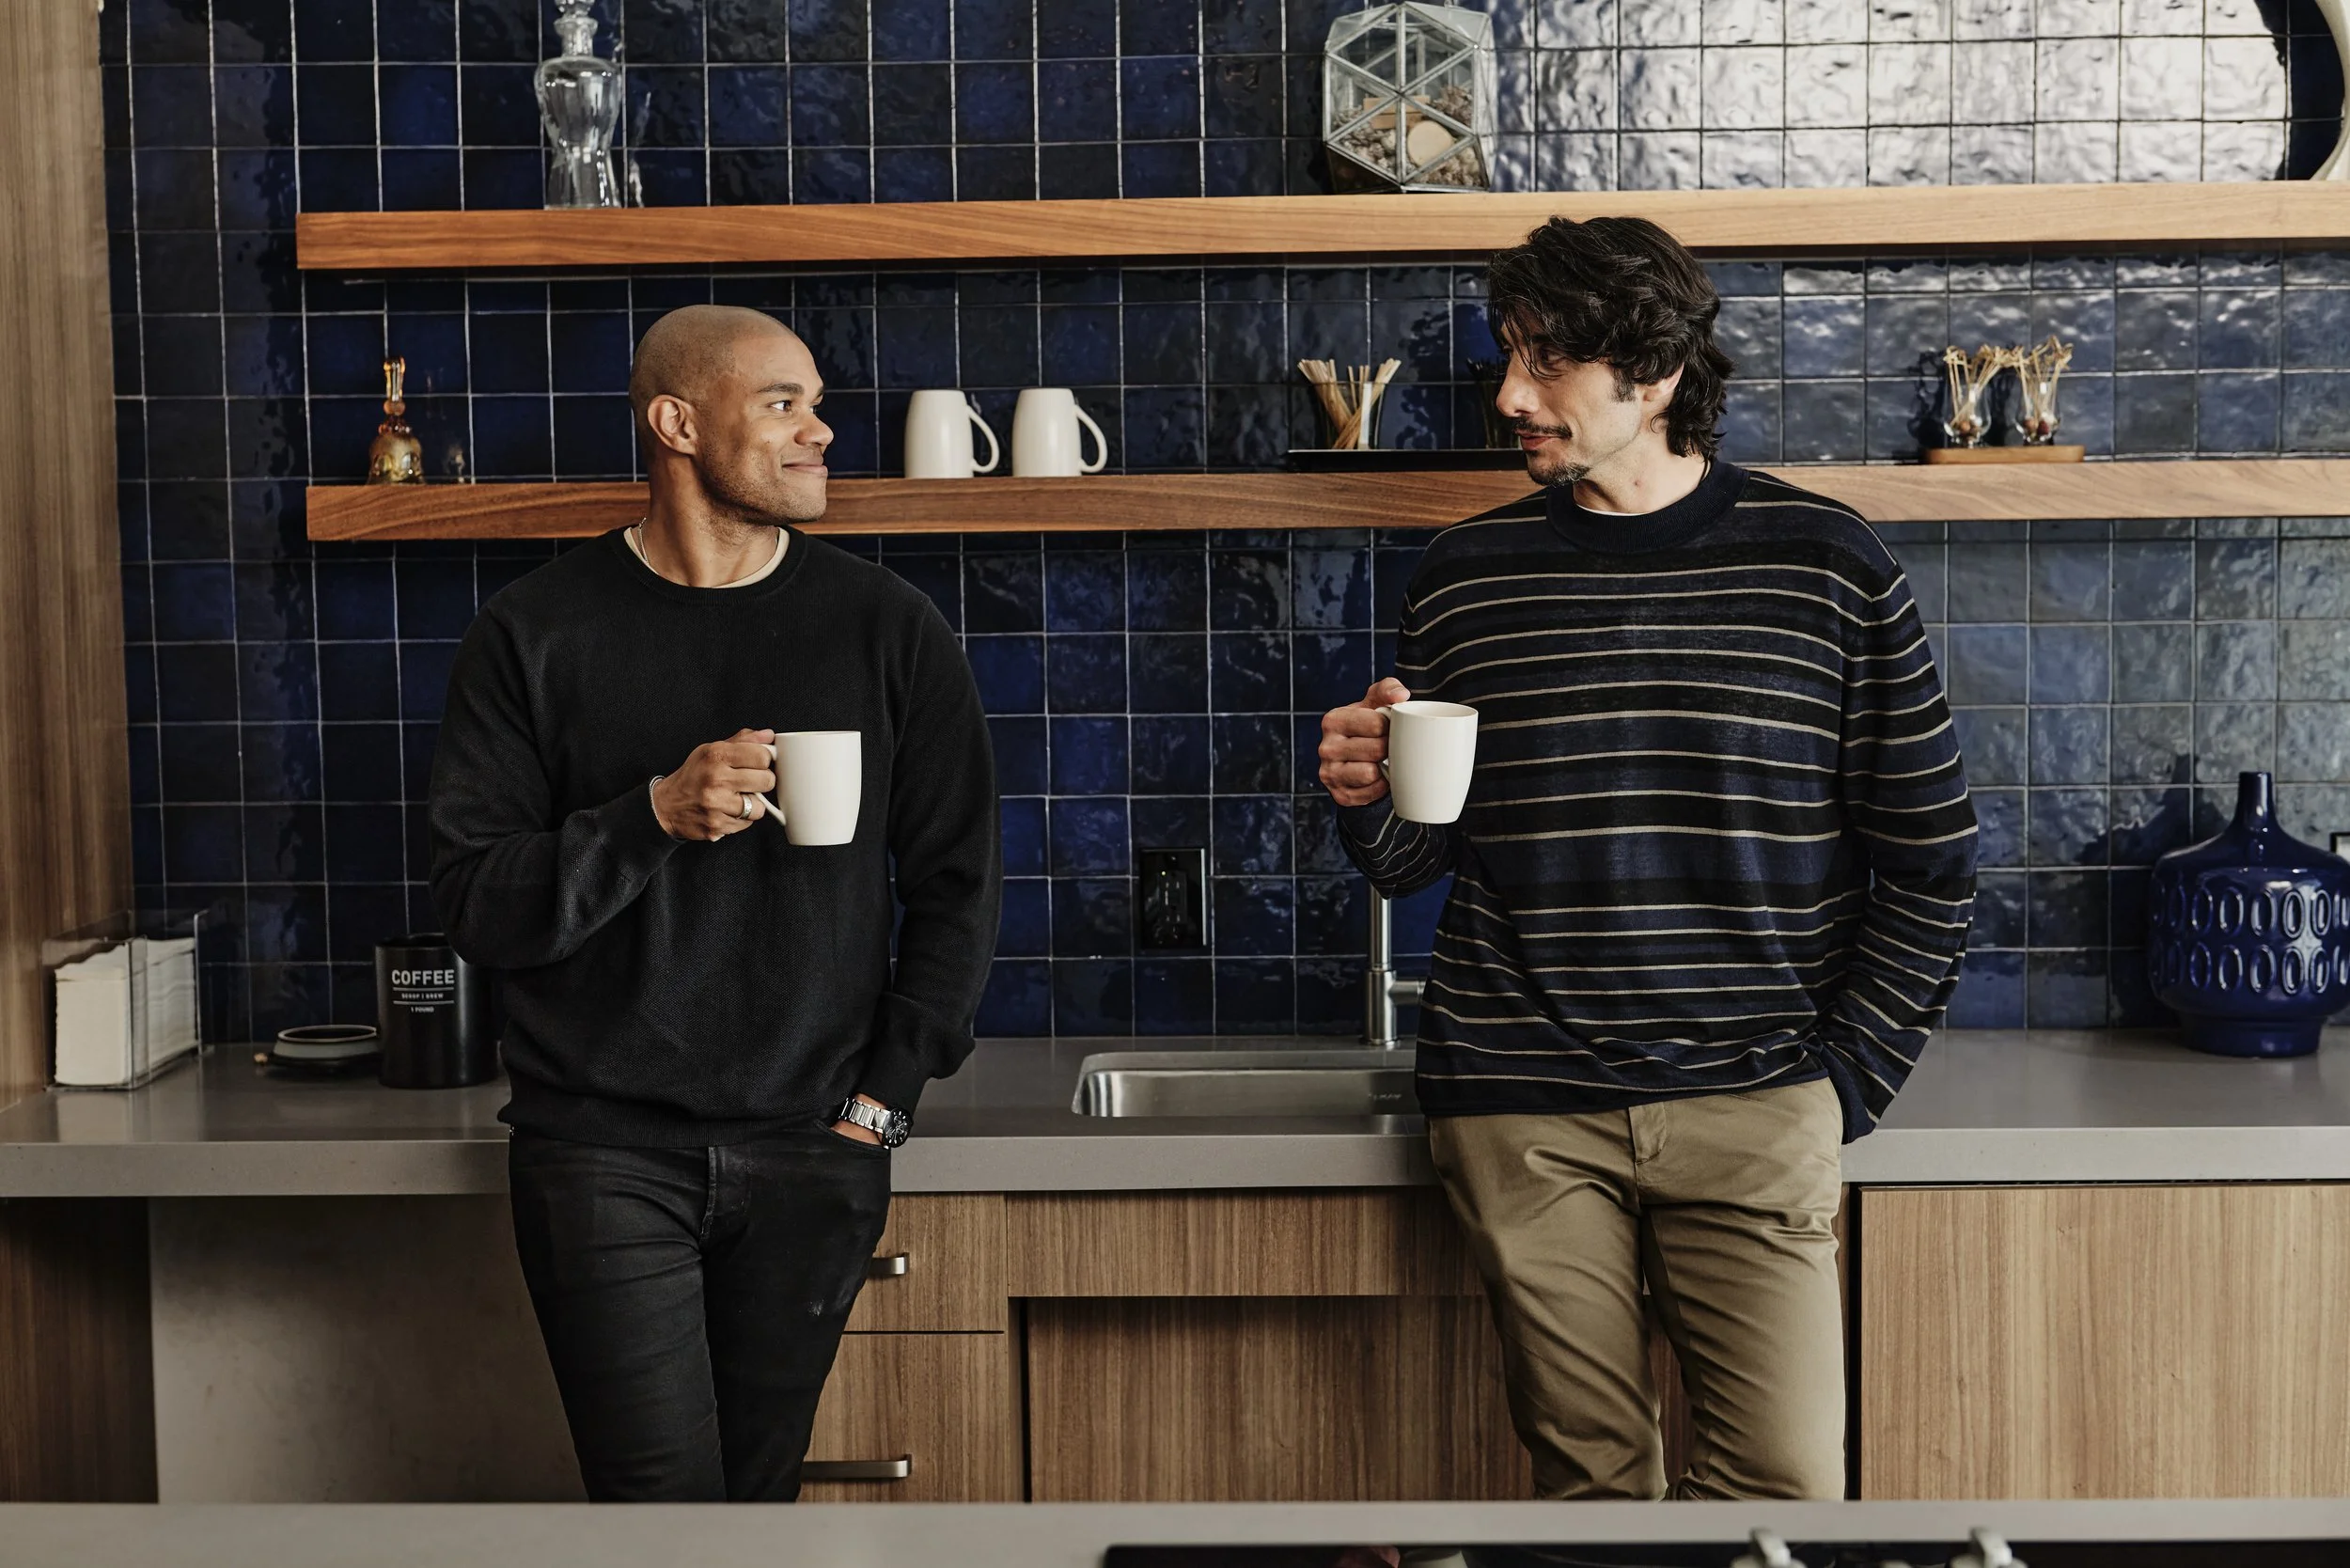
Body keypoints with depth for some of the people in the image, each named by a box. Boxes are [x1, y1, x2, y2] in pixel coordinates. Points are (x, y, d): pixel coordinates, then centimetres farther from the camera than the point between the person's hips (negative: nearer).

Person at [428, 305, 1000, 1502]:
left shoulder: (887, 630, 5)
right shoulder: (536, 638, 0)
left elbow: (955, 887, 8)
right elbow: (473, 903, -3)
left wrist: (882, 1102, 1)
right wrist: (654, 818, -18)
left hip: (808, 1154, 2)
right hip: (604, 1153, -2)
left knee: (762, 1489, 8)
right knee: (664, 1498, -7)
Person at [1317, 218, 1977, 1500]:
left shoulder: (1826, 568, 1)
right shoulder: (1465, 577, 6)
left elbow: (1929, 856, 6)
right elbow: (1410, 865, 13)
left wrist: (1848, 1077, 1)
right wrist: (1363, 801, -9)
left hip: (1751, 1107, -1)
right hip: (1520, 1117, 1)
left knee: (1785, 1478, -3)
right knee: (1590, 1475, 5)